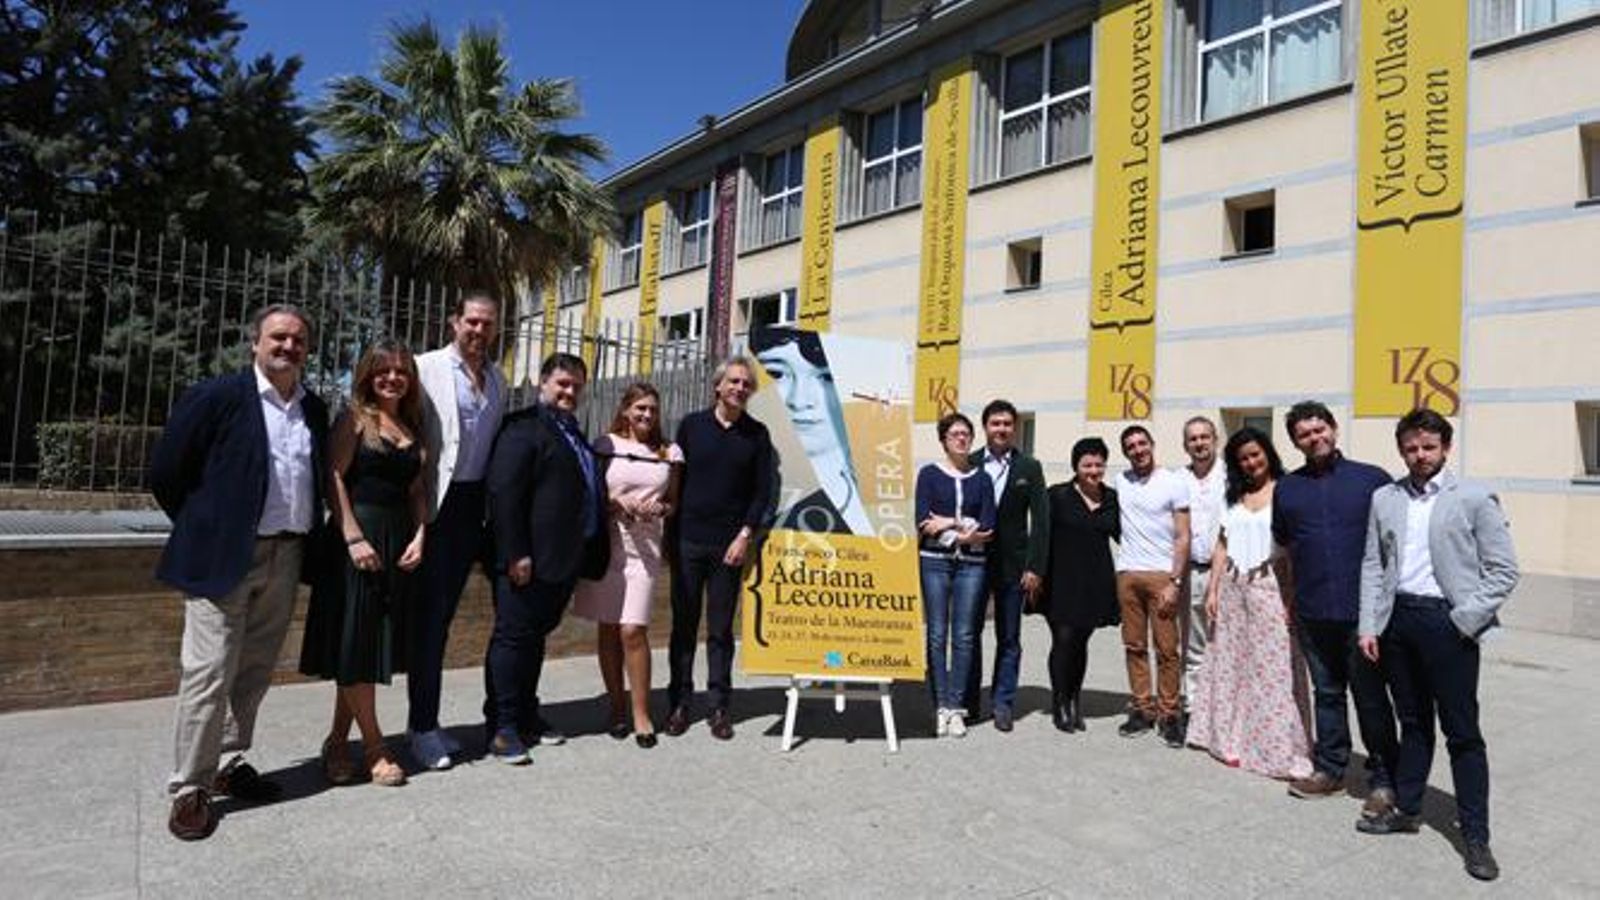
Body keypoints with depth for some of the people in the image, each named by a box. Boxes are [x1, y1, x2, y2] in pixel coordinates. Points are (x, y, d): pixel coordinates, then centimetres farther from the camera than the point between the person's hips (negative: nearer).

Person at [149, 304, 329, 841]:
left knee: (256, 669, 13)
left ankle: (228, 763, 28)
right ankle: (190, 789, 10)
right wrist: (203, 530, 1)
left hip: (285, 557, 5)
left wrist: (307, 539, 12)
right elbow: (167, 470, -4)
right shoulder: (217, 397, -6)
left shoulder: (314, 410, 11)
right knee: (210, 671, -2)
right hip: (224, 556, -5)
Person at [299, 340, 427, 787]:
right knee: (356, 642, 0)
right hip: (358, 535, -6)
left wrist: (419, 537, -1)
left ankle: (338, 741, 22)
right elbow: (333, 477, -10)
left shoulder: (412, 427, 14)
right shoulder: (355, 419, -2)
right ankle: (374, 748, 9)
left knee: (378, 643, 9)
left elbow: (417, 490, 12)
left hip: (399, 540, 6)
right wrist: (354, 538, -17)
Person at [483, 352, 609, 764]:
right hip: (528, 560, -9)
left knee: (536, 636, 17)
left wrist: (592, 552, 16)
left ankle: (526, 715, 28)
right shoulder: (523, 426, -9)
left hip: (564, 559, 9)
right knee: (513, 636, 0)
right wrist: (515, 554, -21)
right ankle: (502, 727, 9)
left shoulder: (574, 433, 19)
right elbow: (503, 492, -17)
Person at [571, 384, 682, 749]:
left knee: (633, 630, -9)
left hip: (644, 546, 0)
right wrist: (615, 502, -12)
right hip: (606, 541, 1)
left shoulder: (669, 453, 9)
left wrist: (659, 508, -6)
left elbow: (673, 502, 15)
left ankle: (641, 713, 4)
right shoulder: (605, 445, 4)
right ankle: (617, 706, 21)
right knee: (609, 629, 7)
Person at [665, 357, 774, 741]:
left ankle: (719, 707, 13)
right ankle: (679, 703, 15)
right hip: (687, 540, 1)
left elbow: (762, 491, 3)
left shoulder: (757, 434, 5)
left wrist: (745, 535, -6)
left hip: (730, 545, 0)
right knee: (683, 624, 6)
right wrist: (670, 533, 1)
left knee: (721, 629, 5)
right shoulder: (692, 425, 6)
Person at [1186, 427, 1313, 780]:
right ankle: (1233, 740, 19)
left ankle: (1277, 749, 5)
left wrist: (1291, 600, -15)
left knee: (1273, 669, -4)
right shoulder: (1233, 496, 15)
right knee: (1230, 665, 9)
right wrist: (1213, 591, 9)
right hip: (1233, 587, 6)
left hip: (1271, 587, -5)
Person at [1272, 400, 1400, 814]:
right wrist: (1291, 595, 14)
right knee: (1326, 693, 15)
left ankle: (1383, 780, 17)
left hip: (1363, 610, -3)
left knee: (1371, 698, 4)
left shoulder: (1372, 480, -2)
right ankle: (1329, 769, 27)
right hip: (1312, 613, 3)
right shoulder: (1287, 488, 8)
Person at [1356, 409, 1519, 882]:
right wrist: (1368, 626, 4)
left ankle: (1475, 836, 14)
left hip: (1448, 623, -4)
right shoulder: (1384, 498, 8)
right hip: (1398, 618, 4)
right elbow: (1372, 566, 9)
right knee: (1413, 722, 17)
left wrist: (1466, 620, -10)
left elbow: (1504, 570, -3)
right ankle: (1406, 808, 30)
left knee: (1462, 732, 3)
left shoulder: (1475, 499, -3)